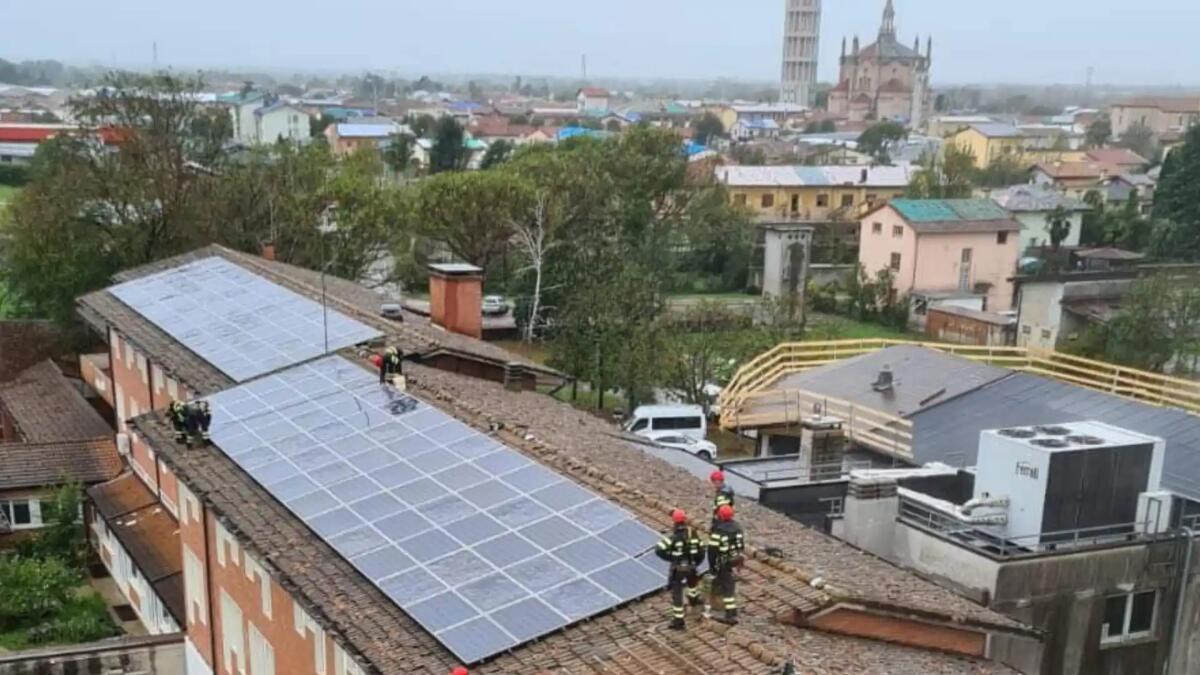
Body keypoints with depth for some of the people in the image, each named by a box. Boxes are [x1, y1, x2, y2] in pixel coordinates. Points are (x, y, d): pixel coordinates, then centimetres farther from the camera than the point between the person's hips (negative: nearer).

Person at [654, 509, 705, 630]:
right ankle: (694, 598, 64)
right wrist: (696, 562, 16)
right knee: (692, 580, 37)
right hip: (691, 566, 5)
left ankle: (678, 621, 7)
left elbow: (659, 549, -28)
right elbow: (701, 550, 0)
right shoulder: (693, 533, -8)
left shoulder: (674, 536, -22)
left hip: (677, 568, -5)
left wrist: (670, 557, -11)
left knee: (677, 593, 4)